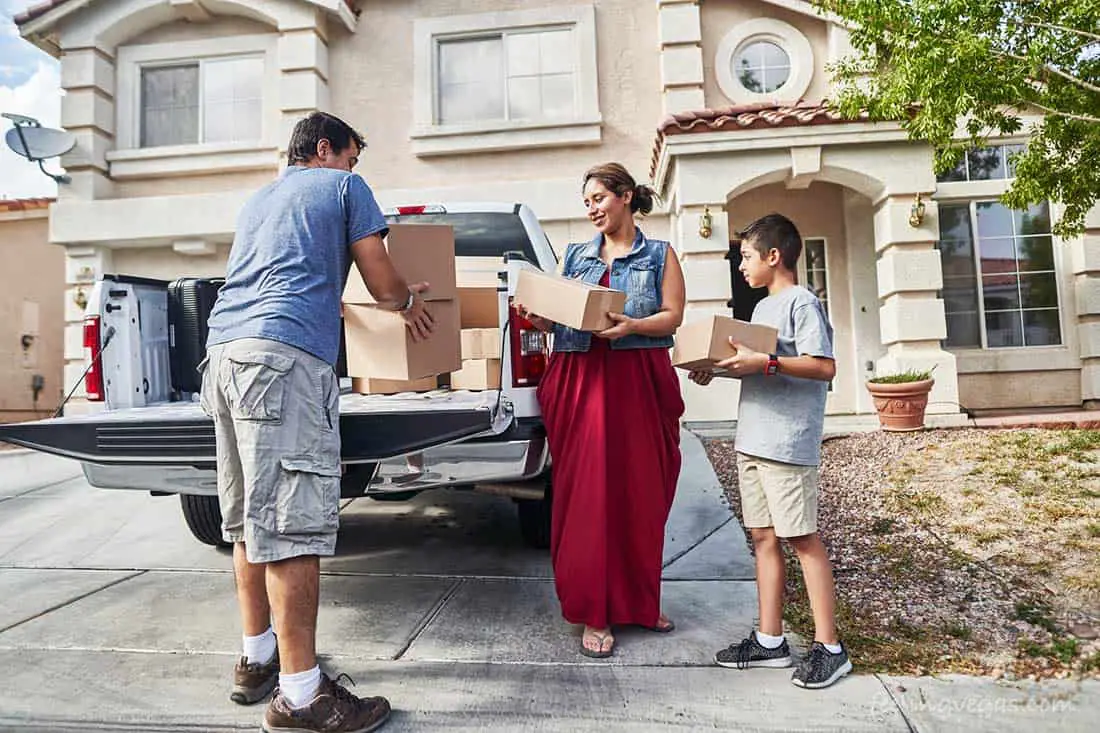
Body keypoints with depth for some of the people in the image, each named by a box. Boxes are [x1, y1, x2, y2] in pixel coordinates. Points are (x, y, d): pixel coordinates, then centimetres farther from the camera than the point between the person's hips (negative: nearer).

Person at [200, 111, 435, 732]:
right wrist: (411, 301, 28)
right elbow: (384, 285, 6)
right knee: (292, 524, -11)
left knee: (250, 520, 13)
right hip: (284, 354, -8)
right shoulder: (344, 186, 12)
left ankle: (257, 658, 24)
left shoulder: (258, 201, 32)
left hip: (224, 351, 9)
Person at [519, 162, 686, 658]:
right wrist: (539, 319, -7)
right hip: (580, 381, 1)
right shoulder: (576, 256, 17)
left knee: (641, 493, 4)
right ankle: (595, 614, 7)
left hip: (639, 384, -1)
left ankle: (638, 601, 22)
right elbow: (558, 314, 15)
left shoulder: (659, 255, 11)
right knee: (587, 494, -2)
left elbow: (673, 316, 0)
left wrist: (632, 326, -18)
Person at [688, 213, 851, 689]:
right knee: (763, 535, 10)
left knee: (802, 538, -2)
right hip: (751, 439, 9)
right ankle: (770, 640, 19)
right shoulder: (762, 308, 19)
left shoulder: (801, 302, -8)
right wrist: (719, 370, 7)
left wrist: (765, 363, -24)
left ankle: (829, 646, 10)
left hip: (788, 441, -9)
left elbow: (824, 367, -18)